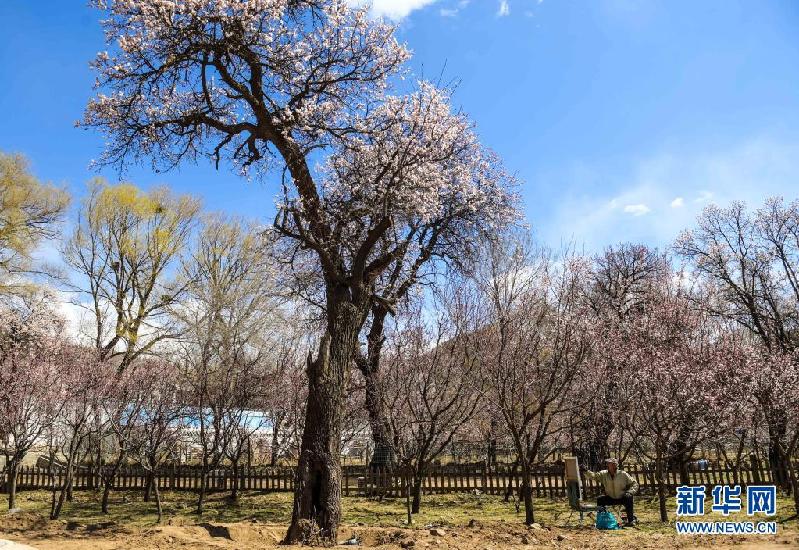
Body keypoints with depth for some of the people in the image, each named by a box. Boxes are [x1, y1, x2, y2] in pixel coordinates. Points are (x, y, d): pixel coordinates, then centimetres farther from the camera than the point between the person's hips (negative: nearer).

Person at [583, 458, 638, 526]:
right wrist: (586, 471, -34)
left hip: (622, 498, -3)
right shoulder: (603, 474, -5)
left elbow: (634, 483, -5)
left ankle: (631, 519, -19)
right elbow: (593, 476, -16)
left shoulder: (623, 474, -11)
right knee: (600, 500, -18)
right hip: (610, 498, 3)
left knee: (628, 497, -33)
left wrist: (630, 492, -22)